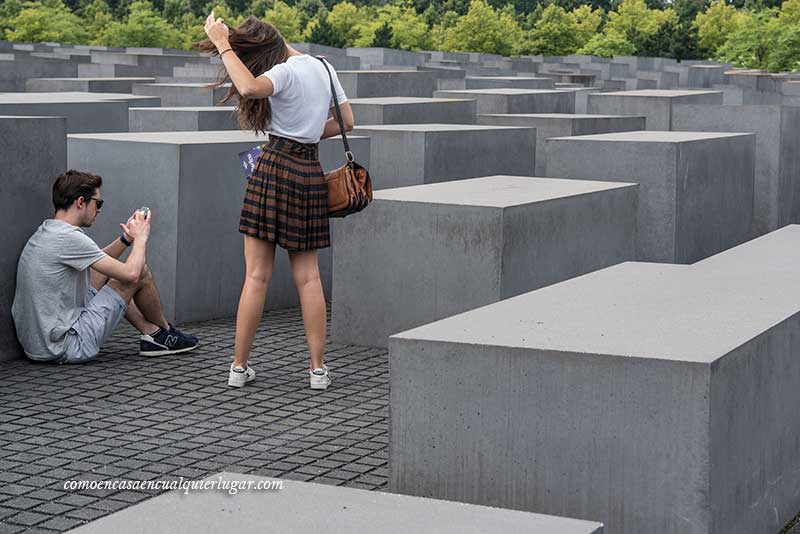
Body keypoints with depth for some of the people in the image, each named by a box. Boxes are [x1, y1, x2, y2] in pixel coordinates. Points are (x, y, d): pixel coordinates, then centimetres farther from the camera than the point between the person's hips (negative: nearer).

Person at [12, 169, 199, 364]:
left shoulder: (44, 233, 12)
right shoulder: (69, 238, -19)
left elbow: (97, 261, 28)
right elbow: (131, 273, -17)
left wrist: (127, 238, 18)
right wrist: (140, 237, 0)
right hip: (68, 347, -10)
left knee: (108, 270, 25)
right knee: (141, 272, -2)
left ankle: (151, 332, 25)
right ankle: (164, 332, 24)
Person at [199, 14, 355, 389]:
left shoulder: (285, 72, -10)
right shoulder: (324, 67, 12)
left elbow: (249, 88, -32)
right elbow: (346, 122, 17)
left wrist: (223, 45, -22)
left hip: (275, 167, -6)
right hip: (310, 172, 6)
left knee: (257, 275, 0)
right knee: (308, 276, 8)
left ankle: (239, 366, 5)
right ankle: (318, 368, 6)